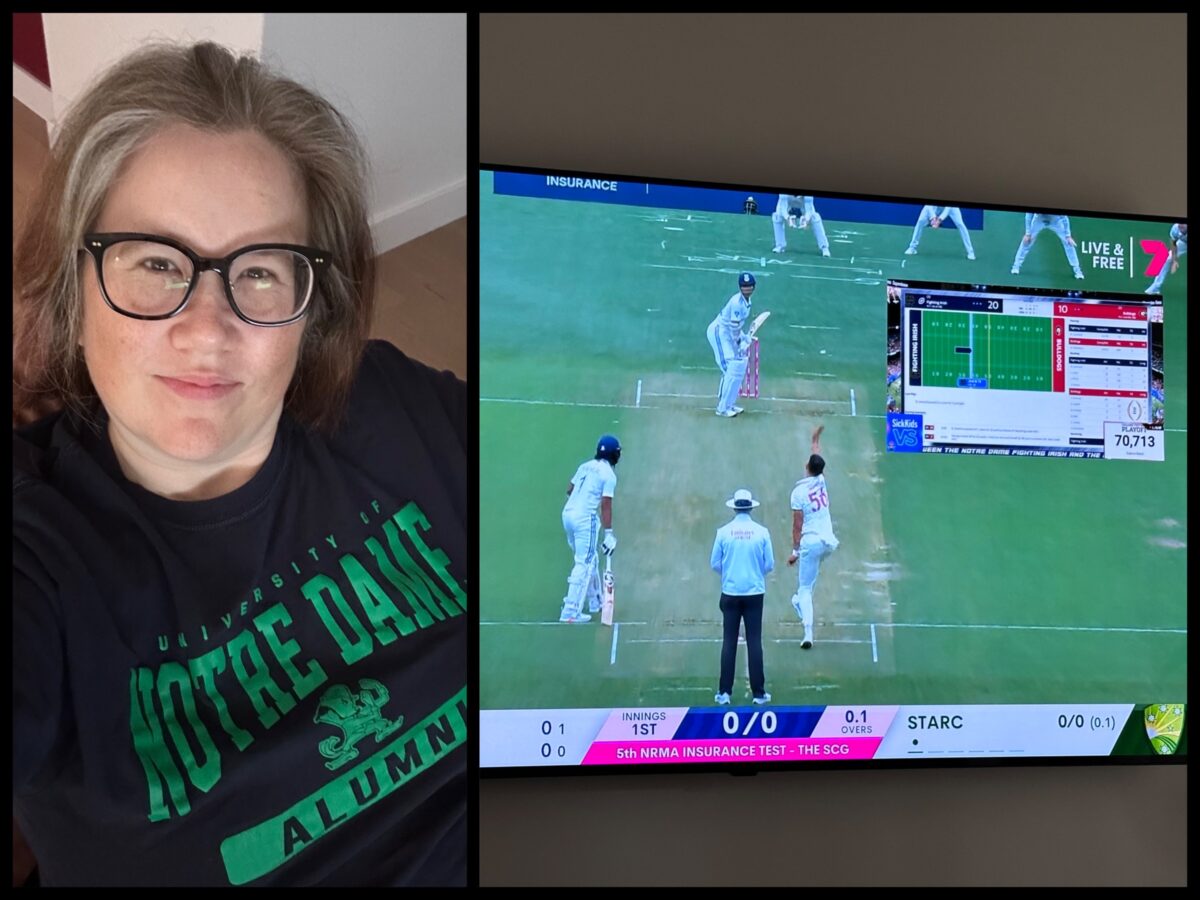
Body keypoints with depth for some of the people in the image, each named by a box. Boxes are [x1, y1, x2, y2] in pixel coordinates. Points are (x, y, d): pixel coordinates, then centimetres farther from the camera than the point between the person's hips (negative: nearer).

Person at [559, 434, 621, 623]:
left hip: (567, 514, 8)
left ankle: (595, 601, 33)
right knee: (584, 564, -6)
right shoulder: (609, 474, -7)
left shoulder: (585, 466, 13)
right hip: (585, 519, -8)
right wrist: (608, 534, -14)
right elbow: (605, 505, -14)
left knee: (589, 558, 22)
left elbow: (569, 489, 20)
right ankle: (570, 612, -12)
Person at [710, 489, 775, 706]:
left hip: (730, 593, 0)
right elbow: (769, 565, -1)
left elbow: (715, 564, 0)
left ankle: (724, 692, 6)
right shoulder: (762, 532, -6)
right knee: (754, 641, 5)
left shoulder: (723, 532, -6)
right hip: (754, 593, 0)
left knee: (729, 641, 7)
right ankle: (759, 692, 7)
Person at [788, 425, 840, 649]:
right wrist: (816, 439, 41)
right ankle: (800, 600, 42)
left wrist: (795, 551, -3)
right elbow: (818, 459, 25)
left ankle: (808, 634, -15)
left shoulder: (798, 492, -10)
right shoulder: (821, 481, 3)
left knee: (805, 589, -2)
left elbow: (797, 526, -10)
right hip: (829, 542, 5)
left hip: (810, 543, -5)